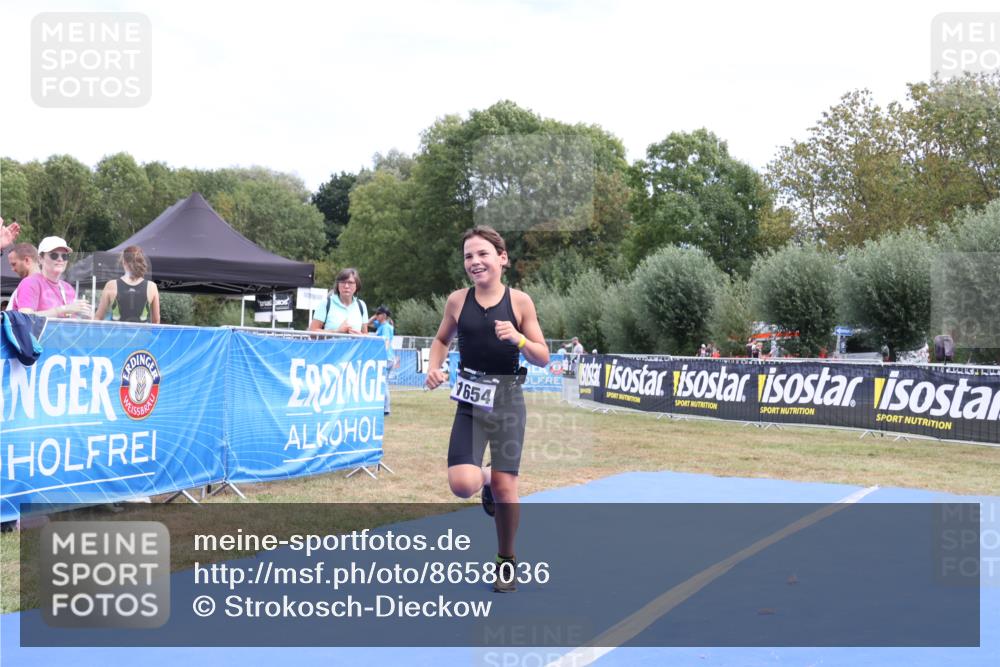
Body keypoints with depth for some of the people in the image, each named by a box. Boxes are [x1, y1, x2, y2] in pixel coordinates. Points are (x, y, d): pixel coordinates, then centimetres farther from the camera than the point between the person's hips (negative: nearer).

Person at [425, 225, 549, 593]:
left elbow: (543, 358, -1)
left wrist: (518, 338, -19)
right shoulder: (458, 300, -1)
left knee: (505, 487, -1)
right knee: (462, 484, -15)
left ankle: (506, 561, 23)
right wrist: (434, 368, -2)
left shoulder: (520, 301, -5)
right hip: (470, 400, 1)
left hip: (507, 399, -1)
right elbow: (441, 339, 17)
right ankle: (485, 479, 24)